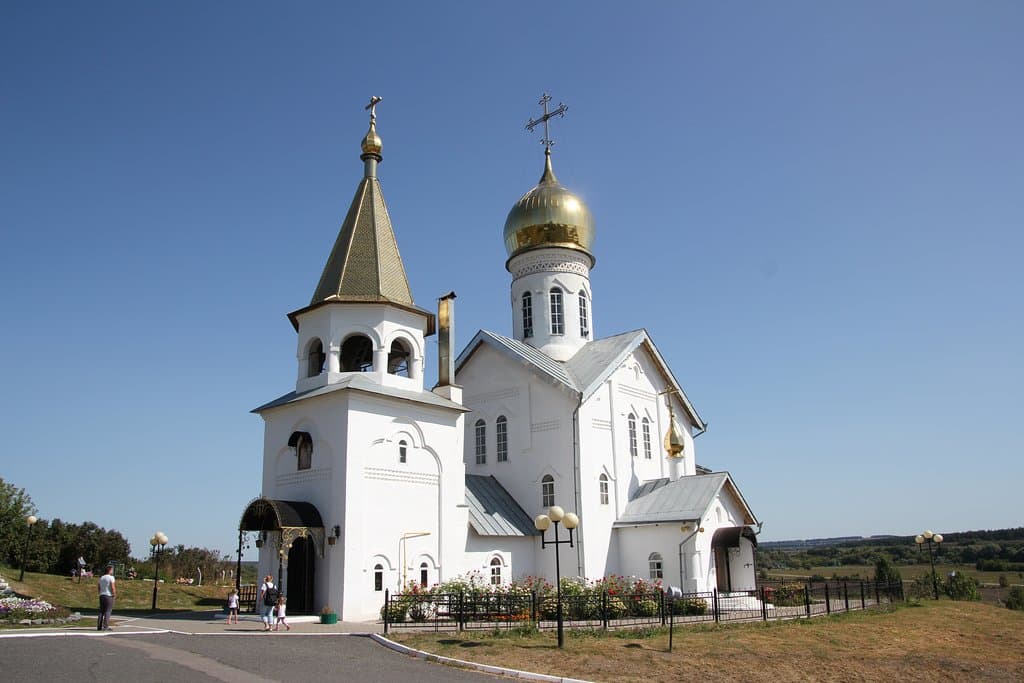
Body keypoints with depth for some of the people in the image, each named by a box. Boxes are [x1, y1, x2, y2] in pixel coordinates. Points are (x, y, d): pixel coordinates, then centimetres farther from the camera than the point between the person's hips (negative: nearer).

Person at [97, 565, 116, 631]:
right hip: (109, 596, -7)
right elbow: (113, 587, -16)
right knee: (108, 611, -5)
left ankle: (99, 626, 7)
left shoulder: (101, 578, 12)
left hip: (101, 596, 7)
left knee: (101, 611, 10)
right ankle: (105, 627, -9)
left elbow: (99, 588, 13)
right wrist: (114, 594, -3)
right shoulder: (111, 577, -9)